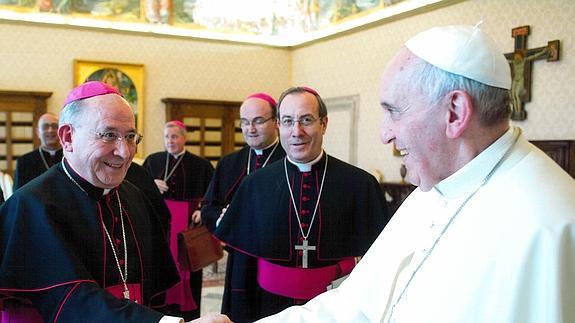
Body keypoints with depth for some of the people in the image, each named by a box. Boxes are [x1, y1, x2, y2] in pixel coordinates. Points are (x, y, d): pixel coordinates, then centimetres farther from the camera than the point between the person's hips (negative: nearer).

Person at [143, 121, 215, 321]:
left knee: (186, 266, 3)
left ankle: (188, 313, 13)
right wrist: (150, 184, -11)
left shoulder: (200, 164, 0)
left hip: (188, 223, -1)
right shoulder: (152, 160, 6)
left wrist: (203, 210, -13)